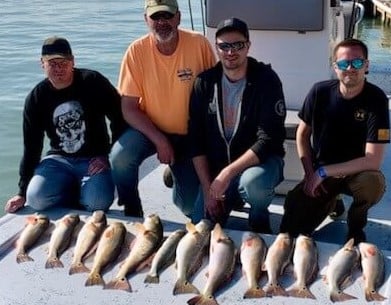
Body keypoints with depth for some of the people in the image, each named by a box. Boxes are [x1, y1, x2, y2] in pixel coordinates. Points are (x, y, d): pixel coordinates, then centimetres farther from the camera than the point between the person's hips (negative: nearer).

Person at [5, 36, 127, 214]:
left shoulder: (93, 82, -6)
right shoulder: (36, 98, 2)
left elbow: (120, 118, -2)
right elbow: (31, 147, 5)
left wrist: (110, 155, -9)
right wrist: (22, 193, 3)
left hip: (94, 159, -2)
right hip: (59, 159, 2)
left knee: (98, 202, -29)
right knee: (36, 199, -24)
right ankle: (76, 190, 4)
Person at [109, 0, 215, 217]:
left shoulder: (199, 44, -15)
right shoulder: (137, 51, -15)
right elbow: (129, 108, -13)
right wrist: (159, 140, -22)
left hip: (188, 135, 1)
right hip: (148, 129, 0)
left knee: (192, 207, -2)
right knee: (120, 157, -31)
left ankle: (177, 175, 34)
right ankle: (132, 212, -1)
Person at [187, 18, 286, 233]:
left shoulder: (266, 80, -13)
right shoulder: (205, 83, -2)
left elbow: (268, 139, -19)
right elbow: (196, 141, -2)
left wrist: (229, 173, -27)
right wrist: (208, 188, -9)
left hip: (259, 160, -3)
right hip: (216, 169, 4)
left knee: (252, 182, -38)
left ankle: (260, 222, -3)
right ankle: (232, 198, 25)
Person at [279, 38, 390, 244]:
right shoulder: (320, 92, -10)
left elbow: (373, 160, -22)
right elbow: (302, 134, 4)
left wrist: (323, 172, -21)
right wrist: (310, 174, -8)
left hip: (357, 172, -2)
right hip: (319, 174, 2)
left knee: (374, 183, -37)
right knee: (290, 231, -12)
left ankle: (356, 226, -3)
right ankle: (329, 201, 21)